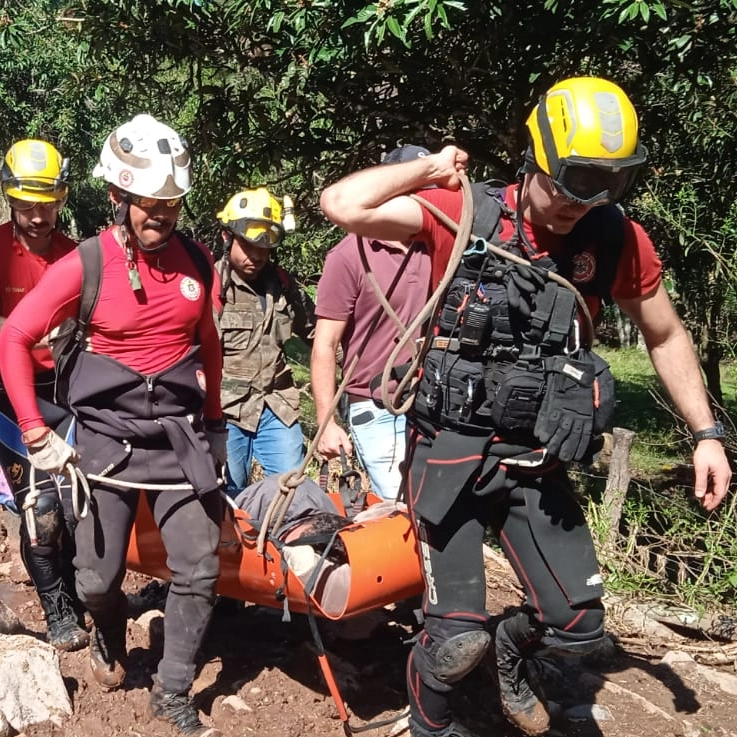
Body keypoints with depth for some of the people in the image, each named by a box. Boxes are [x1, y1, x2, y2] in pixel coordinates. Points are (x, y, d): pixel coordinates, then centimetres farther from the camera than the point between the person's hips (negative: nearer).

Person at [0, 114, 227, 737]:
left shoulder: (196, 260, 1)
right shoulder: (85, 264, -10)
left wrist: (214, 424, 20)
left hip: (180, 435, 3)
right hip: (106, 437, -2)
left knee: (198, 570, -1)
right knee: (98, 580, 3)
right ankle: (110, 640, 40)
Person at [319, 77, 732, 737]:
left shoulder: (619, 240, -3)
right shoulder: (464, 217, -10)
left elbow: (666, 337, 11)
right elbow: (342, 205, -18)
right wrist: (432, 169, -11)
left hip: (536, 464, 3)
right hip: (452, 452, -3)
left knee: (578, 625, 4)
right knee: (460, 638, -5)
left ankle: (515, 648, 41)